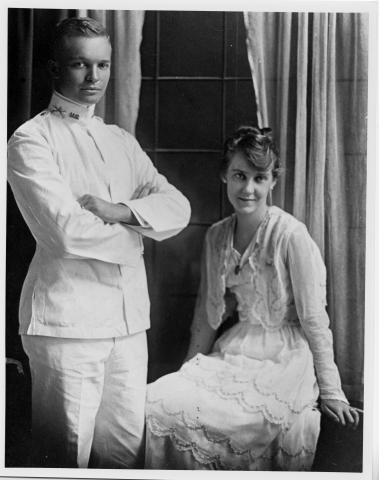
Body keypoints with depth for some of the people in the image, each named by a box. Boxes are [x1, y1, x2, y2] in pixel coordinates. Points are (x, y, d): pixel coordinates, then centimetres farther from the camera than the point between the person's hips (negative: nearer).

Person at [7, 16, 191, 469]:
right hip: (66, 318, -6)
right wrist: (135, 233, -1)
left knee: (126, 449, 10)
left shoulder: (122, 142, 18)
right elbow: (65, 230, -16)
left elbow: (178, 207, 6)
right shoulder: (32, 139, -3)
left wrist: (118, 210, -12)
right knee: (65, 454, 1)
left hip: (129, 319, 6)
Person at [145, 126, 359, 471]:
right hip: (232, 354, 6)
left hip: (281, 362, -6)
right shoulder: (216, 236, 7)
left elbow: (314, 319, -9)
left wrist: (331, 392, -6)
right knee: (155, 401, -17)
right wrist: (189, 368, 15)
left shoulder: (292, 235, -11)